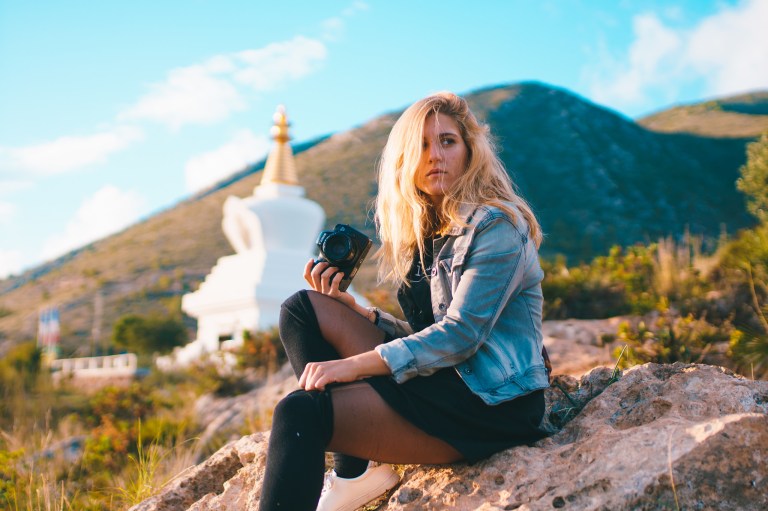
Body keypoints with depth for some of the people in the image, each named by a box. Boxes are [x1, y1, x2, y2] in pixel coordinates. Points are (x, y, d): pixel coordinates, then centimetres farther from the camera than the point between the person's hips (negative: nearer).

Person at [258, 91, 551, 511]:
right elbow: (425, 335, 14)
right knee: (302, 308, -3)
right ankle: (355, 473, -10)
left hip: (493, 404, -8)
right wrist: (351, 311, -1)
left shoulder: (496, 225, -9)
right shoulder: (426, 233, 15)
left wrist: (354, 364, -21)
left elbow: (461, 334, -18)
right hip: (443, 386, 8)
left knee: (301, 412, -24)